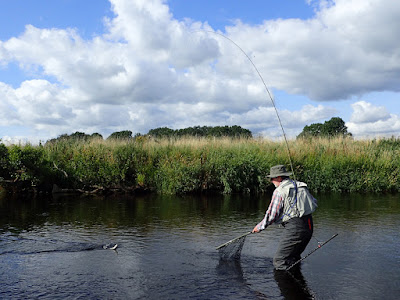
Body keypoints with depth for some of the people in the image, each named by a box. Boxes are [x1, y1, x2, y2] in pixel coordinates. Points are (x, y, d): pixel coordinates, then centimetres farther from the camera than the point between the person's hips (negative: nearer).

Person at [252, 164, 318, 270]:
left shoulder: (280, 191, -8)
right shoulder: (300, 185, 16)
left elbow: (272, 215, -7)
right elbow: (314, 203, 22)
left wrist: (259, 227, 7)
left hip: (295, 227, -9)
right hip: (309, 226, 9)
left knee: (279, 261, -5)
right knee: (294, 257, 24)